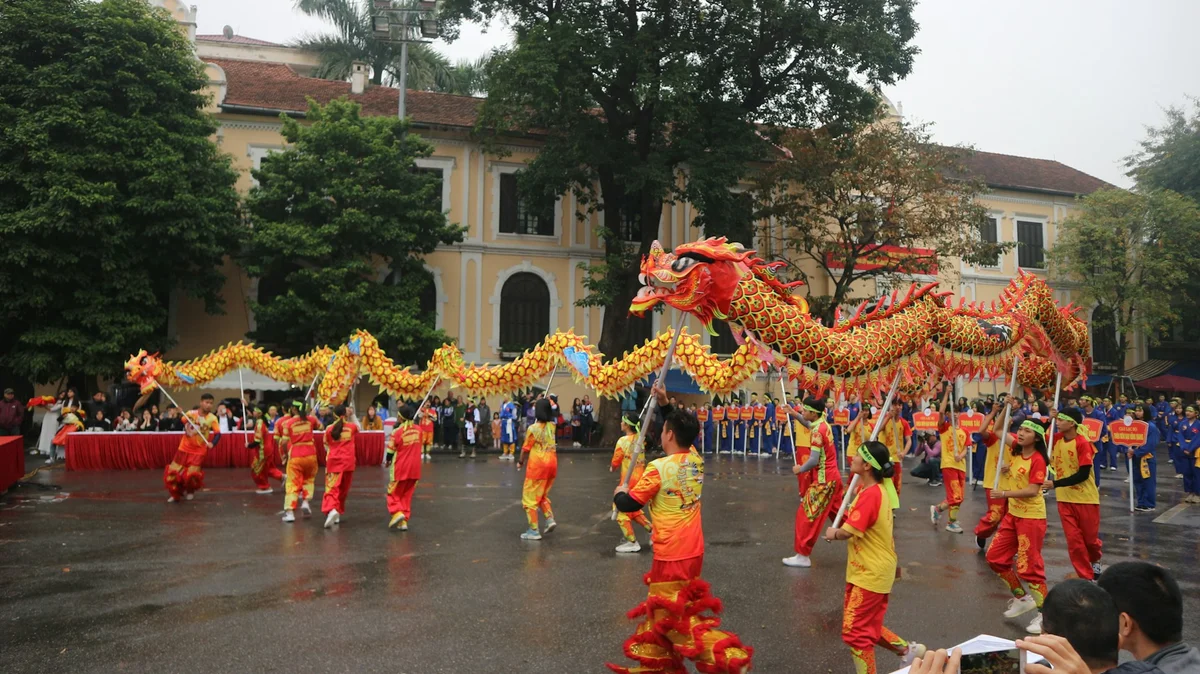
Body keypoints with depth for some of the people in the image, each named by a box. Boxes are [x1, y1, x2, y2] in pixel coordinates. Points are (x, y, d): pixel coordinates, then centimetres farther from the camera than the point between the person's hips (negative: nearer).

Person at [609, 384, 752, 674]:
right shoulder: (696, 459, 0)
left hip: (671, 554, -8)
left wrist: (619, 493, 8)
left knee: (673, 617, 3)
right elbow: (682, 429, 19)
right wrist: (665, 403, 11)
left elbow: (628, 505, -12)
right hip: (692, 550, 8)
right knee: (663, 609, 21)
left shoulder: (658, 468, -20)